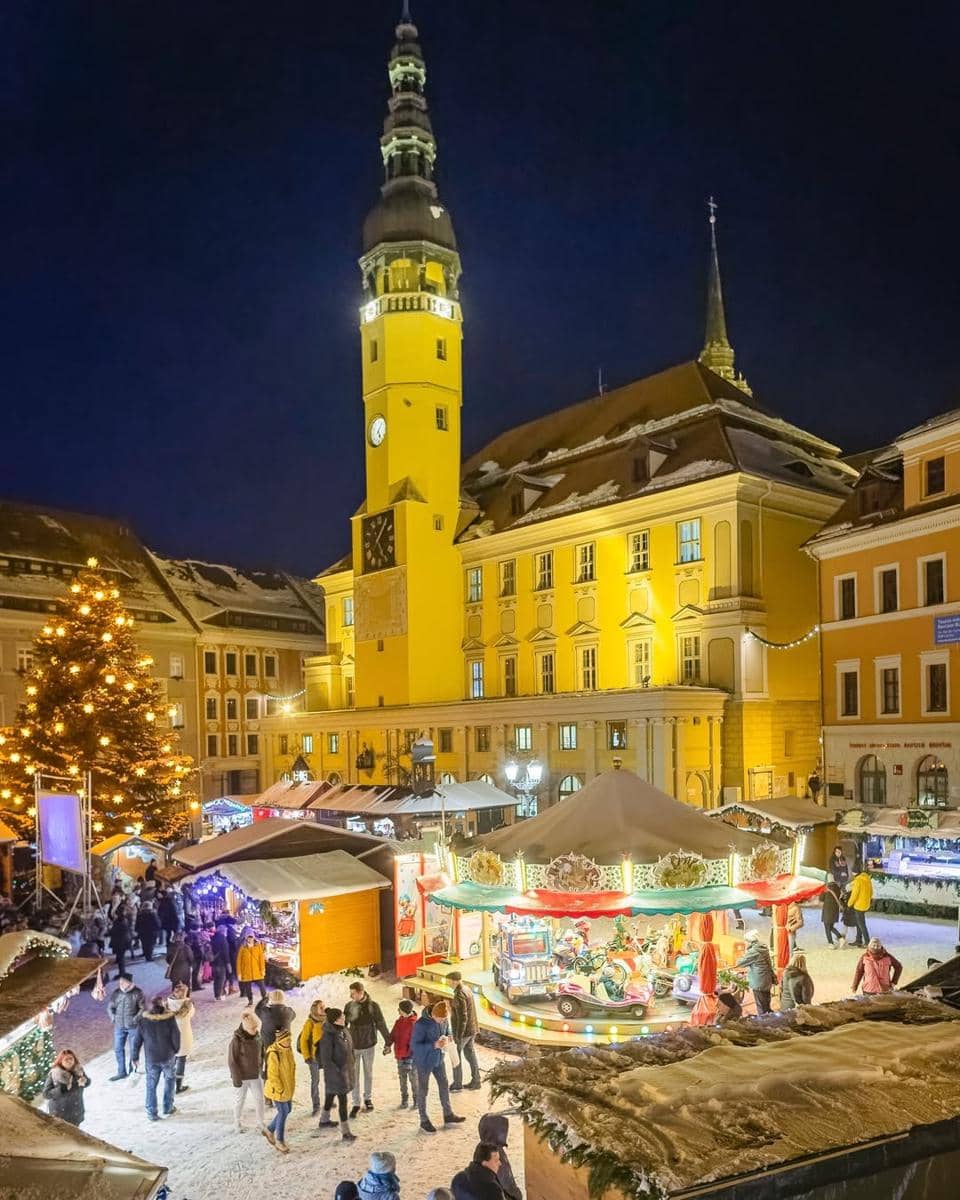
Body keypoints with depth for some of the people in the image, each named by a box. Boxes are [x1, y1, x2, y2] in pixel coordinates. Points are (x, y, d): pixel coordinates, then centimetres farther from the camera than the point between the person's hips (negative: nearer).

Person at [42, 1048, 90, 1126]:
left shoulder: (78, 1071, -9)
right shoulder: (54, 1074, -20)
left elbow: (88, 1082, 4)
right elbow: (46, 1094, -21)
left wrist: (84, 1081, -19)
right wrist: (63, 1088, -32)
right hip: (59, 1113, -4)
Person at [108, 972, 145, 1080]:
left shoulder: (137, 993, -13)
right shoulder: (116, 992, -3)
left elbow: (143, 1008, -8)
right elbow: (110, 1007, 8)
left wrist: (135, 1019, -17)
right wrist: (113, 1017, -6)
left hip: (133, 1026, -4)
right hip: (119, 1026, 4)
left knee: (134, 1049, 6)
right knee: (118, 1049, 12)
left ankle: (132, 1072, 22)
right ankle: (121, 1072, 28)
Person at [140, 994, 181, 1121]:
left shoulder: (144, 1020, -6)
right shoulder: (169, 1018, -14)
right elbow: (175, 1036, -10)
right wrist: (176, 1050, 8)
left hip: (151, 1058, 1)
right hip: (168, 1057, -1)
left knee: (151, 1085, 13)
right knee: (170, 1080, 19)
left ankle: (152, 1113, 16)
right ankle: (168, 1109, 24)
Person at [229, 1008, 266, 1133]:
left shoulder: (257, 1036, -6)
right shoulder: (236, 1040, -22)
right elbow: (231, 1060, -17)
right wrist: (236, 1078, -15)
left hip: (256, 1075, 4)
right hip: (242, 1077, -4)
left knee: (259, 1098, 11)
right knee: (240, 1100, 13)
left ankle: (261, 1122, 28)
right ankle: (238, 1123, 33)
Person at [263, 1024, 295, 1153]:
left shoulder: (288, 1049, -1)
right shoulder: (273, 1054, -28)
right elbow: (272, 1075, -25)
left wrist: (292, 1083, 12)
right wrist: (280, 1090, -19)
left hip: (288, 1088, 8)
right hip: (278, 1090, -8)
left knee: (287, 1110, 18)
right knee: (283, 1112, 3)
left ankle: (269, 1130, 37)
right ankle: (279, 1141, 22)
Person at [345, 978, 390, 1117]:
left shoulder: (373, 1005, -14)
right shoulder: (349, 1005, -9)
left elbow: (381, 1025, -8)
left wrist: (388, 1042, -5)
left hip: (369, 1045, -1)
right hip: (353, 1046, 1)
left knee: (368, 1073, 15)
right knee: (354, 1075, 5)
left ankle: (368, 1098, 35)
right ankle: (356, 1104, 17)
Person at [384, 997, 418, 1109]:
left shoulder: (413, 1023, -18)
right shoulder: (399, 1021, 6)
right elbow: (393, 1035, 9)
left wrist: (411, 1056, -21)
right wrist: (388, 1045, -6)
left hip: (410, 1055, -7)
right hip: (400, 1055, 7)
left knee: (413, 1078, 3)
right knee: (402, 1078, 15)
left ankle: (416, 1100, 16)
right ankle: (404, 1100, 27)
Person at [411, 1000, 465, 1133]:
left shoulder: (444, 1020, -10)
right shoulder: (421, 1024, -29)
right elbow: (414, 1045, -26)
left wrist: (446, 1038, -16)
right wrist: (434, 1045, -35)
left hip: (438, 1059, 6)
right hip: (424, 1061, -6)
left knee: (444, 1085, 16)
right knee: (423, 1090, 10)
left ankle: (448, 1115, 34)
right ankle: (424, 1121, 26)